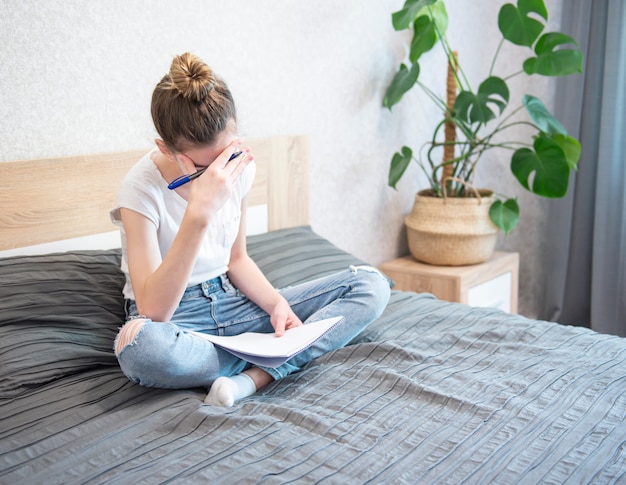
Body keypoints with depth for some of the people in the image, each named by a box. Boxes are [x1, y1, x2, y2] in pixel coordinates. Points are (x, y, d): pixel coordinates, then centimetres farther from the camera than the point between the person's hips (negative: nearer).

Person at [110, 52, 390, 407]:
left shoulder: (239, 166, -4)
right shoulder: (142, 188, -20)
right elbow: (153, 311, -30)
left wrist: (276, 303, -10)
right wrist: (199, 214, -39)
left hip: (231, 301, 5)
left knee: (371, 285, -7)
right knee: (140, 344, -44)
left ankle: (252, 379, -23)